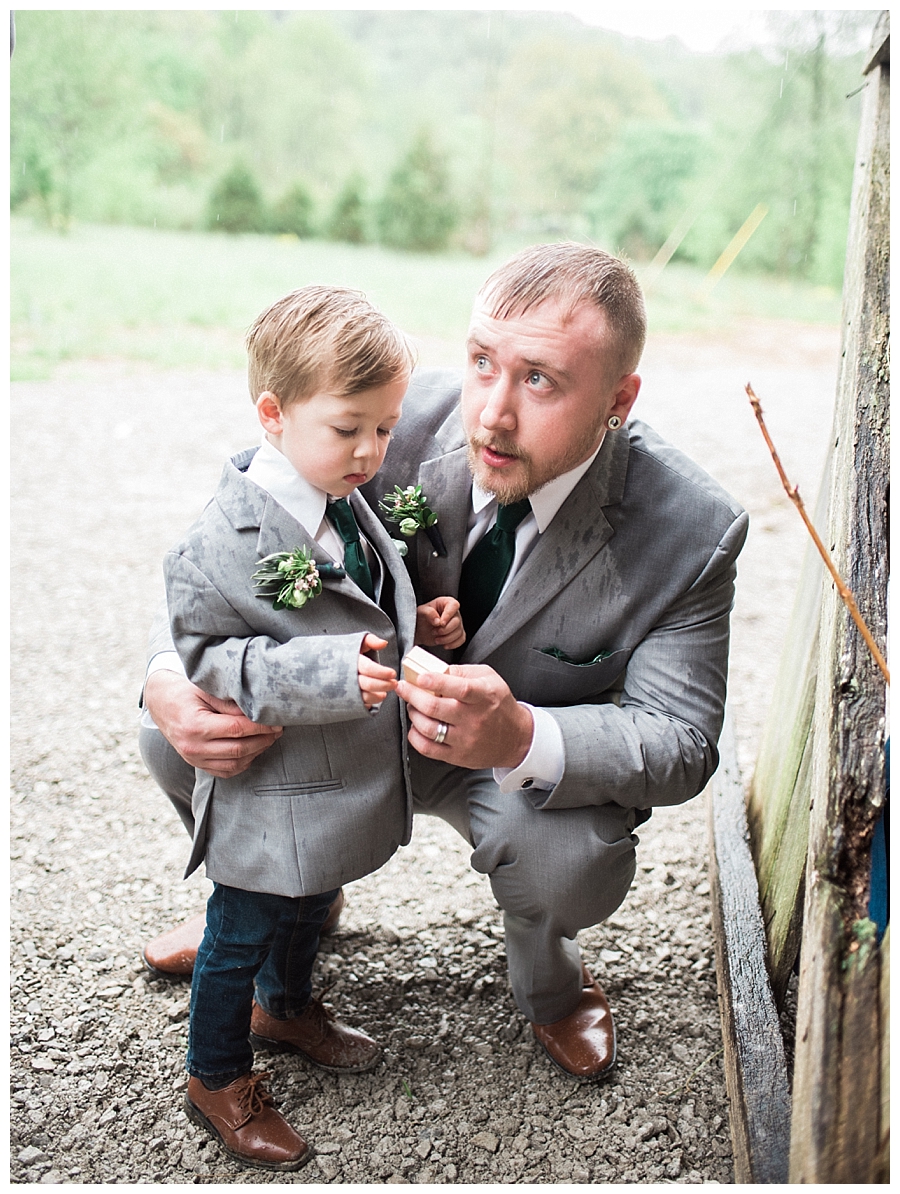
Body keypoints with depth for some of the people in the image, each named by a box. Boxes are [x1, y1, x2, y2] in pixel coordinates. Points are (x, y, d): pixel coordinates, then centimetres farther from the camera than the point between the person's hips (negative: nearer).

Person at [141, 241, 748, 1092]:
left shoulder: (691, 533, -27)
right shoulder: (401, 419, -24)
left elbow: (680, 745, -23)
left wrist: (521, 739, -46)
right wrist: (171, 679, -35)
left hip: (536, 762, -2)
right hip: (367, 713, 3)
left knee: (575, 861, -34)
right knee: (180, 732, -14)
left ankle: (546, 981, 8)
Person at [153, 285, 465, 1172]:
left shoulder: (347, 505, 0)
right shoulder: (227, 539, -27)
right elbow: (206, 658, -24)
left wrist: (420, 626, -4)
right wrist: (327, 672, -35)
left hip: (345, 784, 8)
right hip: (269, 799, -8)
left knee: (309, 907, 29)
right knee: (241, 934, 13)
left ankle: (285, 1008, 57)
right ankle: (215, 1080, 37)